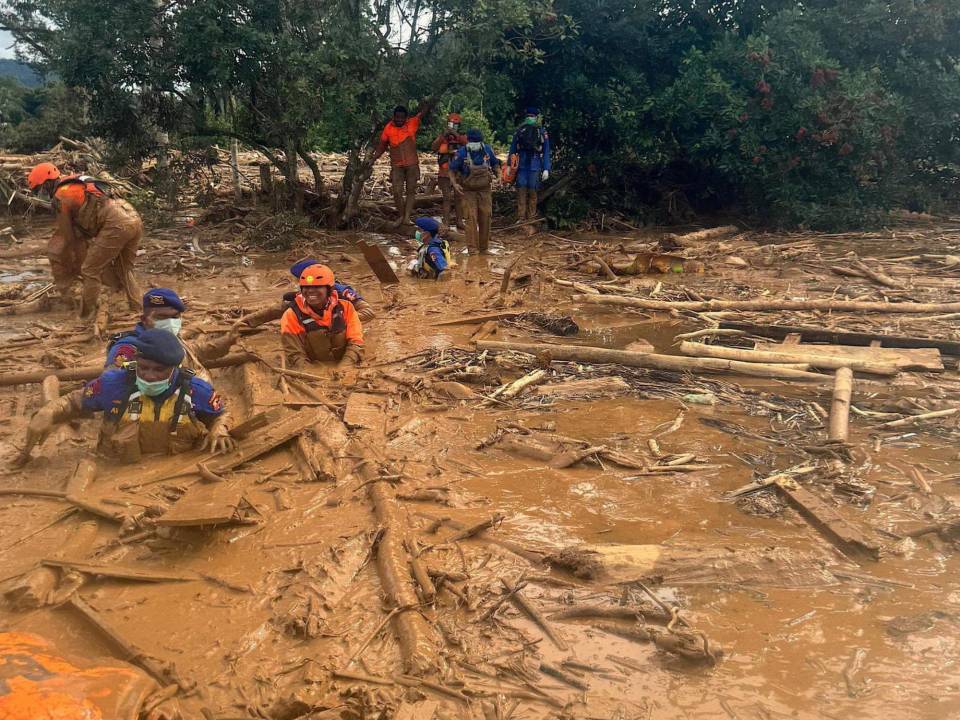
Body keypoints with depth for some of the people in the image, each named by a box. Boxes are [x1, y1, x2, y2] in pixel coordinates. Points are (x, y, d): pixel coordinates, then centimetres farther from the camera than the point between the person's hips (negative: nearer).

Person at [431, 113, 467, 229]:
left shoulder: (462, 137, 5)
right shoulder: (441, 136, 4)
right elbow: (434, 147, -13)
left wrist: (457, 135, -28)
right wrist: (443, 136, -25)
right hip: (445, 173, -1)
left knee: (458, 197, 5)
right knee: (447, 198, -2)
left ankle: (459, 221, 12)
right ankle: (446, 222, -1)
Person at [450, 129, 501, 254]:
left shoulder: (488, 150, -4)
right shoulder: (462, 153, -11)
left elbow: (495, 164, 13)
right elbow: (452, 169, -1)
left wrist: (498, 176, -3)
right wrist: (455, 183, -15)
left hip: (485, 190, 3)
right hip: (468, 191, -3)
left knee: (485, 218, 4)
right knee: (471, 217, -11)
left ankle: (483, 247, 15)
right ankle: (472, 246, -8)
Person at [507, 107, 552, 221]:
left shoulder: (542, 132, -1)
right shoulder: (519, 131, 4)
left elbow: (546, 152, -1)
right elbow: (513, 149, 9)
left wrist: (546, 169, -6)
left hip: (535, 167, -2)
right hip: (521, 166, 2)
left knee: (532, 192, 3)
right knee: (521, 191, -2)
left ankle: (531, 218, 10)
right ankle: (521, 217, -1)